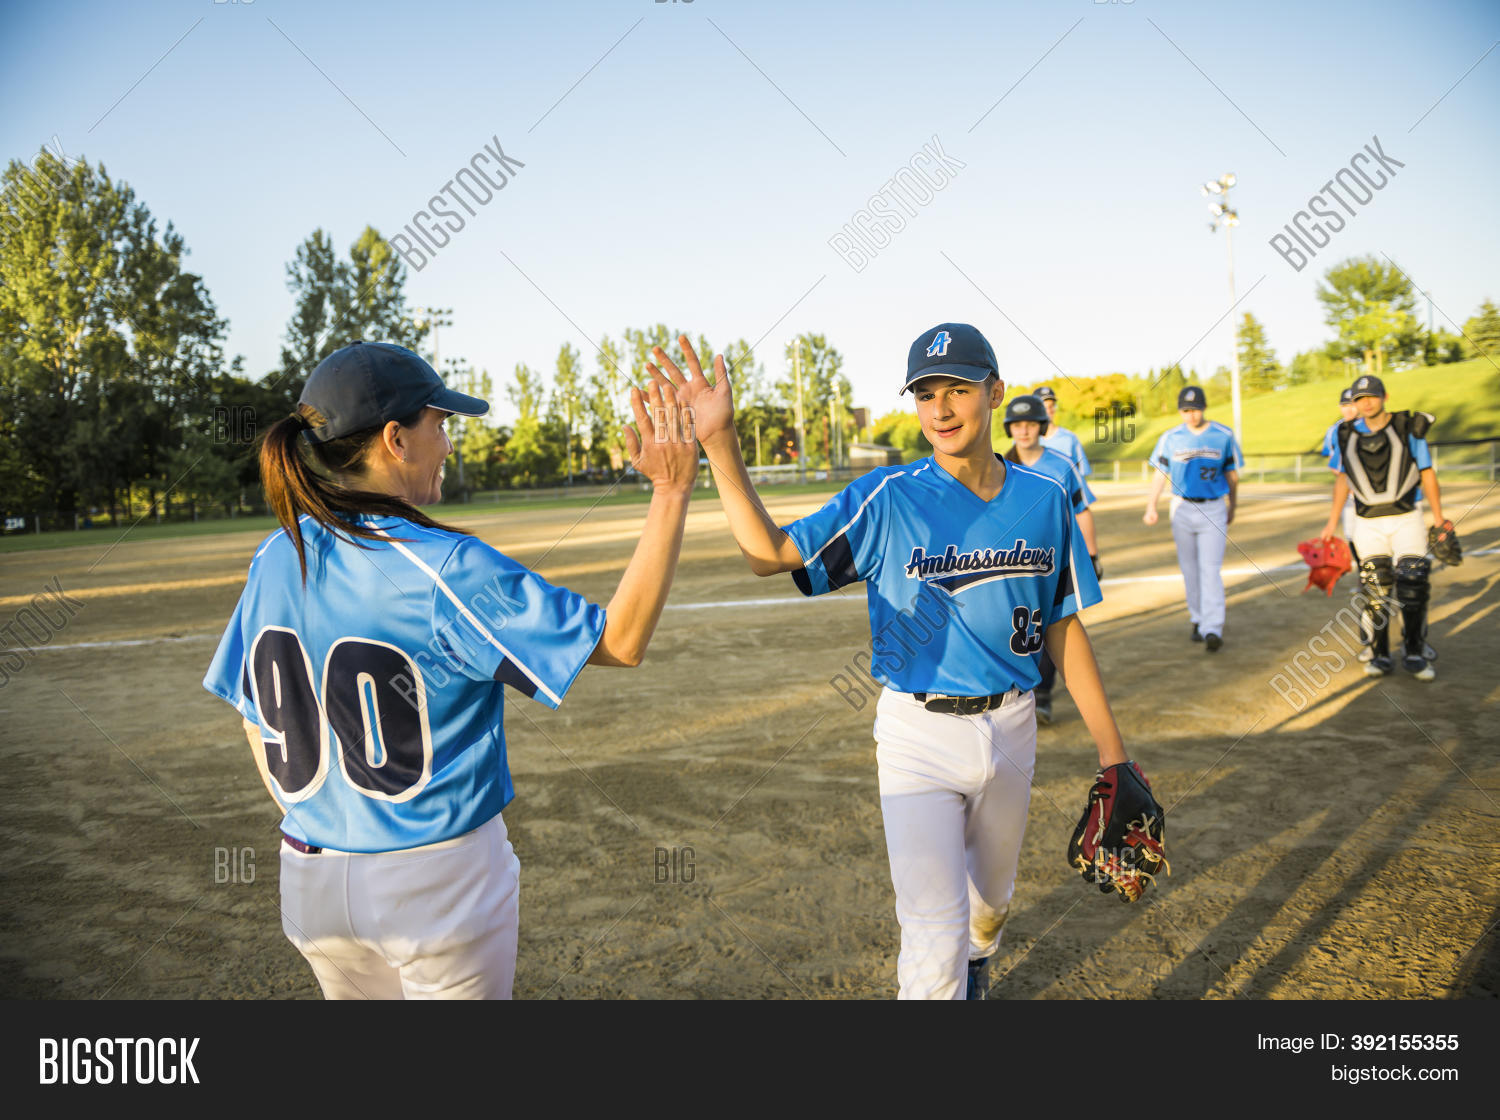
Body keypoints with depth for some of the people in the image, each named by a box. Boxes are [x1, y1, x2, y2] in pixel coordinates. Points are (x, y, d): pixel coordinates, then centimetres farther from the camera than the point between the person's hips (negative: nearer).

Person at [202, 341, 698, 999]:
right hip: (439, 882, -6)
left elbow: (256, 719, 8)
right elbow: (620, 640, -21)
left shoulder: (273, 561, -2)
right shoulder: (442, 570, -22)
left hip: (310, 879, 6)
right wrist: (671, 493, -19)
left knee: (359, 993, 26)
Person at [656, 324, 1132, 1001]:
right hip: (918, 735, -4)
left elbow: (1064, 626, 5)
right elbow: (770, 554, -19)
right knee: (935, 934, -6)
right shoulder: (886, 499, -12)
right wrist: (720, 444, -29)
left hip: (1010, 725, 4)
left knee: (991, 896, 27)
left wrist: (1109, 744, 4)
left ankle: (973, 959, 59)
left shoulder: (1044, 500, -2)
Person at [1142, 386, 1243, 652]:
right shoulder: (1170, 438, 1)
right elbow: (1160, 473, 3)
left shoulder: (1224, 436, 0)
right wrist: (1151, 506, -8)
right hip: (1182, 509, 2)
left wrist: (1232, 508, 16)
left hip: (1214, 511, -2)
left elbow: (1232, 475, 10)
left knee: (1210, 569, -10)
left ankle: (1213, 629, -14)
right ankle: (1198, 620, 21)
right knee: (1189, 569, 7)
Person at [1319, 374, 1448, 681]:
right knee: (1375, 591, 2)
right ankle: (1379, 655, 10)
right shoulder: (1347, 435, 6)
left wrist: (1438, 517, 4)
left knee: (1413, 585, -7)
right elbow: (1342, 479, 15)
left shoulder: (1408, 428, 0)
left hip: (1406, 519, -1)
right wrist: (1333, 519, 15)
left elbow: (1427, 474, 5)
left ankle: (1414, 653, 5)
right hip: (1368, 525, 2)